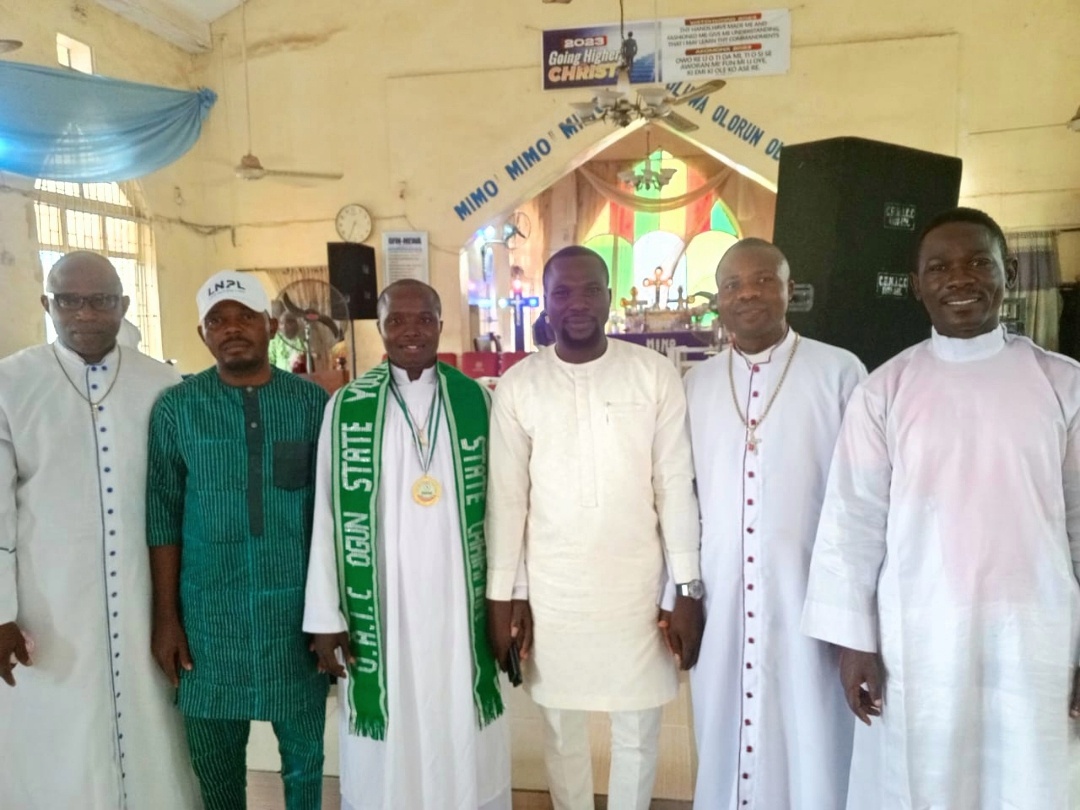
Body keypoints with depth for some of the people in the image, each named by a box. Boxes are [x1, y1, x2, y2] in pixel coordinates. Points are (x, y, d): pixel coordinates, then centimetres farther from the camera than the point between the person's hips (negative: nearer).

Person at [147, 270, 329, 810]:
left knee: (305, 749, 14)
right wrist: (165, 615, -1)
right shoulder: (176, 408, -2)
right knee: (214, 756, 15)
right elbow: (162, 514, 1)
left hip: (297, 605, 0)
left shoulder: (312, 401, -2)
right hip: (210, 609, 0)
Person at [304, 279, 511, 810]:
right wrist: (325, 615, -3)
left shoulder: (474, 400, 1)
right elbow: (327, 515, -2)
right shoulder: (347, 406, -3)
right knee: (388, 750, 10)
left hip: (458, 598, 1)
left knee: (462, 739, 13)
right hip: (380, 601, -1)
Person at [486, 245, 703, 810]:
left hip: (636, 583, 0)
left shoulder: (655, 374, -5)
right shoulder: (517, 385, -4)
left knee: (638, 732, 14)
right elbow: (506, 498, -1)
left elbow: (675, 486, -4)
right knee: (561, 728, 17)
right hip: (551, 588, 1)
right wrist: (504, 596, 0)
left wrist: (687, 589, -4)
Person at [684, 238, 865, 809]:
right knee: (725, 739, 15)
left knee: (809, 748, 9)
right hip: (719, 599, 3)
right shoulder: (695, 385, 5)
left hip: (807, 597, -2)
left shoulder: (840, 373, -5)